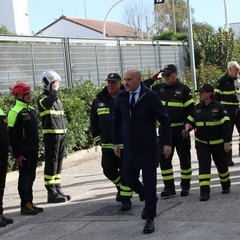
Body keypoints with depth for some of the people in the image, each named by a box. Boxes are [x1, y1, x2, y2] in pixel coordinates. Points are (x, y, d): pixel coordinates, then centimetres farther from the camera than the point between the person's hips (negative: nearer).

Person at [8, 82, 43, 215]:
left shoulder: (31, 110, 14)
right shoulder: (15, 112, -13)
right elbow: (12, 136, -14)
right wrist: (17, 154, -17)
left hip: (33, 150, 8)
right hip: (23, 152, -8)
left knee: (31, 177, 13)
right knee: (24, 178, -2)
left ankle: (30, 203, 20)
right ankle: (25, 205, 4)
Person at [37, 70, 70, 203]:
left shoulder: (57, 99, 19)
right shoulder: (43, 98, -6)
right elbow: (48, 102, -32)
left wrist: (64, 135, 21)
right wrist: (54, 90, -20)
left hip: (61, 134, 8)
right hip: (51, 134, -8)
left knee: (59, 163, 12)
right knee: (51, 163, -5)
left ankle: (58, 190, 19)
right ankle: (51, 193, -2)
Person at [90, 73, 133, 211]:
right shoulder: (99, 100, 8)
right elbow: (94, 121, 15)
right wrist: (97, 137, 10)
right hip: (107, 145, 4)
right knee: (109, 170, 7)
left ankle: (126, 198, 6)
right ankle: (120, 186, 35)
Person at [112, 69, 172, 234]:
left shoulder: (150, 96, -9)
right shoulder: (121, 97, 3)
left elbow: (164, 120, -5)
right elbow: (116, 120, 15)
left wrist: (167, 143, -8)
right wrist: (116, 142, 12)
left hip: (148, 148, -4)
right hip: (130, 148, 4)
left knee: (149, 183, -1)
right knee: (130, 180, 6)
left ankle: (150, 219, 9)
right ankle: (149, 200, 36)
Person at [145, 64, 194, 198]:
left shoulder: (183, 89, -5)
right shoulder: (158, 89, 7)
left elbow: (191, 110, -7)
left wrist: (187, 128, -13)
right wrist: (152, 80, -3)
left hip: (180, 130, -4)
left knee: (184, 158, 7)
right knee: (164, 159, 0)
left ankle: (185, 187, 19)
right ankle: (169, 188, 8)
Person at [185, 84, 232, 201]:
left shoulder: (218, 107, -11)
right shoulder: (197, 108, 2)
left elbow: (226, 124, -12)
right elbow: (190, 120, 12)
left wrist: (227, 142, -16)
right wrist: (187, 125, -14)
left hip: (218, 142, -2)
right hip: (201, 143, 3)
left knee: (221, 165, 13)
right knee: (203, 166, -9)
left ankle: (226, 185, 39)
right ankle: (204, 192, -10)